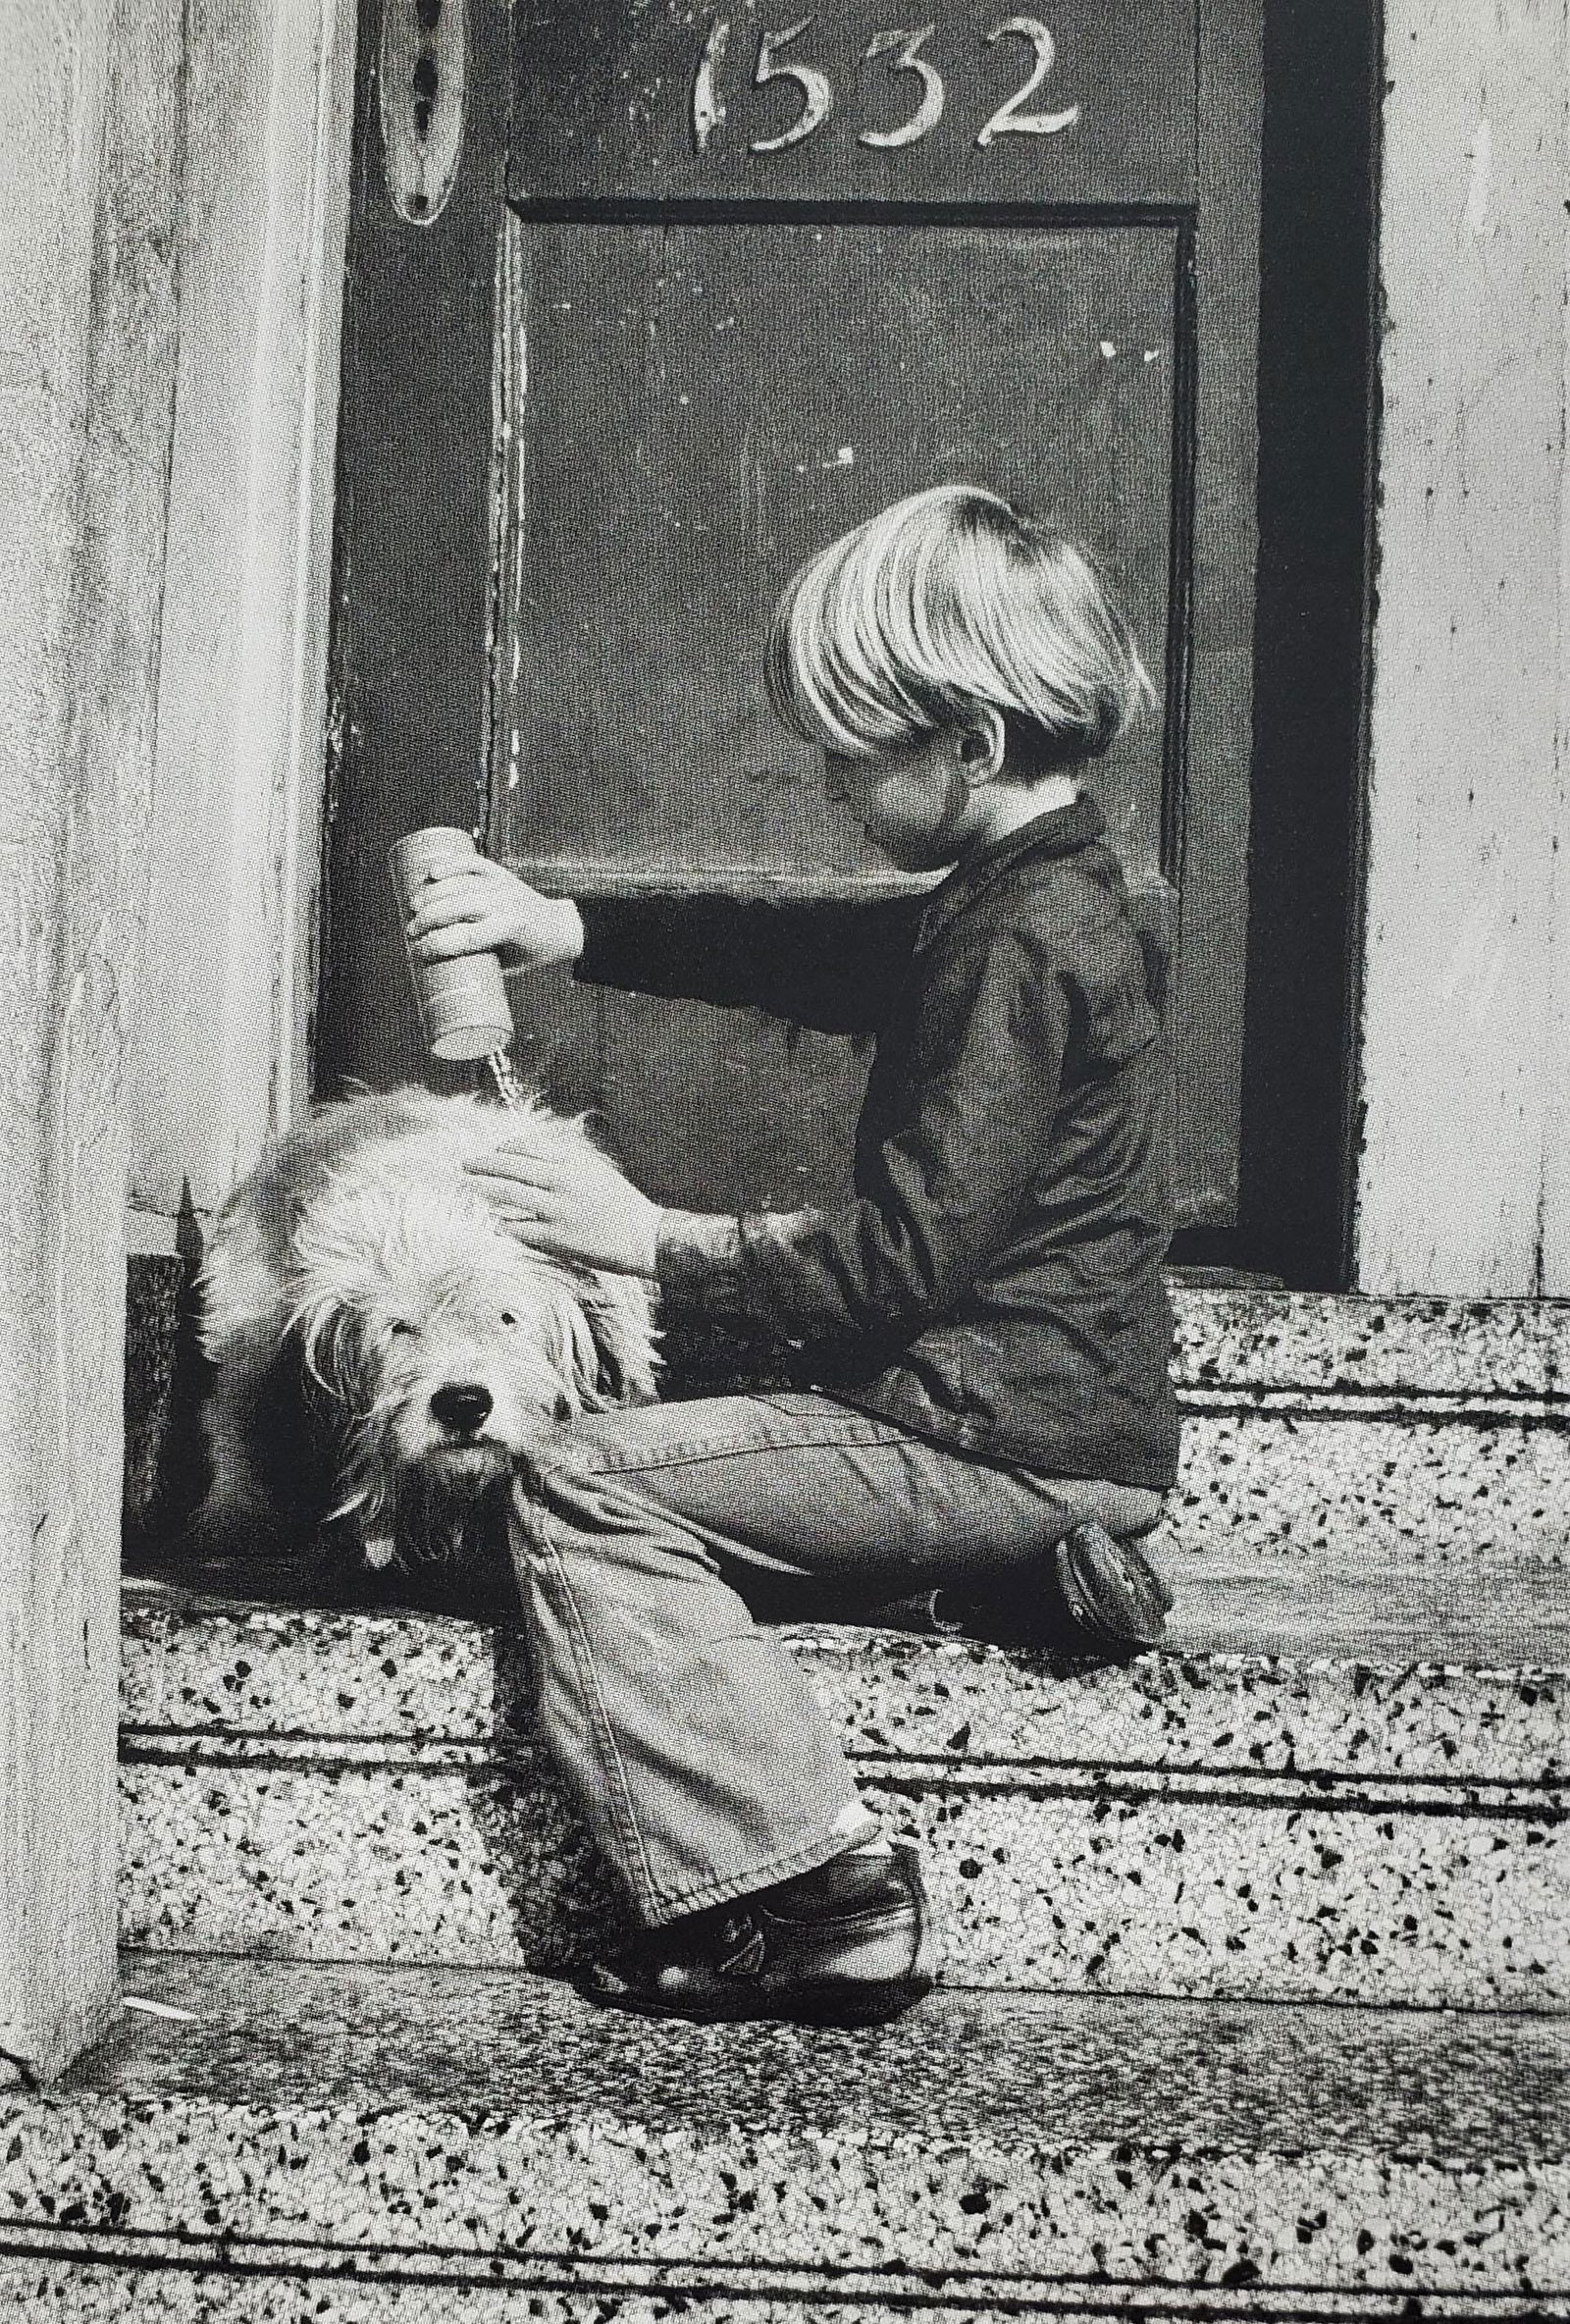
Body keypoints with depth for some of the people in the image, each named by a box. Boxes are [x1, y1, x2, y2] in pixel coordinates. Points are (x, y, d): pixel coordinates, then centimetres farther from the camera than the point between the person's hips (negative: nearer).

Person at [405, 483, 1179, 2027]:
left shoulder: (1024, 942, -19)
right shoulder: (1016, 900, 11)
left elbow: (907, 1260, -22)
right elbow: (803, 956, 23)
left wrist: (655, 1244, -12)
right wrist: (573, 931, 11)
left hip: (1008, 1436, -10)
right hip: (1026, 1418, 10)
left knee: (584, 1487, -14)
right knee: (656, 1479, 17)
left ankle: (817, 1901, -14)